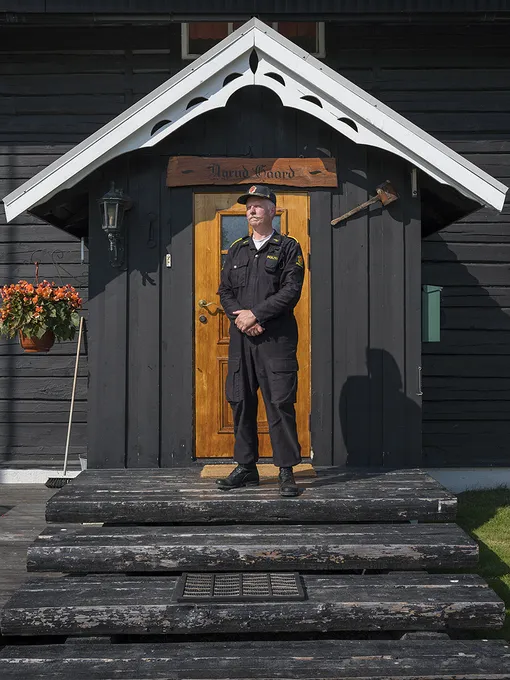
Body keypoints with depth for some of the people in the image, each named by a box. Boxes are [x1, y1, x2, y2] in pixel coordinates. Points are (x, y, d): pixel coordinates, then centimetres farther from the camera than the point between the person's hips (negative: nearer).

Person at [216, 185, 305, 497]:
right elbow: (225, 291, 13)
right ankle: (247, 468, 17)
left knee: (280, 404, -6)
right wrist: (240, 317, -6)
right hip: (241, 338, 5)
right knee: (241, 403, 7)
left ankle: (287, 471, 1)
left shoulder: (289, 248, 3)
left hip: (276, 339, -5)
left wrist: (254, 314, -13)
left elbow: (291, 291, -8)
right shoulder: (237, 249, 17)